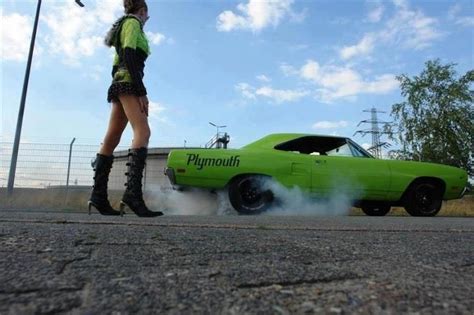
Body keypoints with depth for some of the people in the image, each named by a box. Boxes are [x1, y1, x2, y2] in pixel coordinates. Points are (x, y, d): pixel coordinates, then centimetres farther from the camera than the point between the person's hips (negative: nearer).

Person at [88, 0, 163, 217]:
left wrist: (119, 94, 20)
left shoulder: (123, 25, 32)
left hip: (117, 84, 10)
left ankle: (98, 195, -3)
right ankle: (133, 192, -40)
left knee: (111, 139, 0)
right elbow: (129, 56, -13)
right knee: (142, 131, -25)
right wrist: (141, 91, -20)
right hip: (129, 82, -10)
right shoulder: (133, 22, 5)